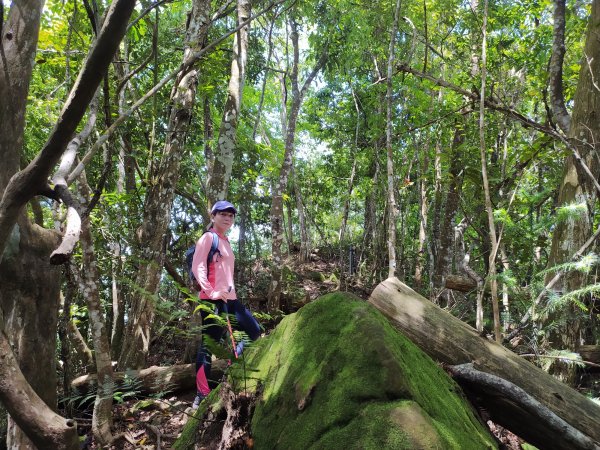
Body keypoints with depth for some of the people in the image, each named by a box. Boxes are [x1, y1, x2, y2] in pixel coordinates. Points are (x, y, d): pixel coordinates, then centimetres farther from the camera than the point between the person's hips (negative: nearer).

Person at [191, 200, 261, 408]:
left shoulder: (226, 241, 20)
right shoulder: (208, 237, -4)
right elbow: (197, 267, -15)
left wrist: (230, 293, 15)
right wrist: (210, 291, -21)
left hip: (230, 299, 9)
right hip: (212, 300, -9)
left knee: (254, 331, 10)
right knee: (208, 345, -4)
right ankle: (201, 396, 5)